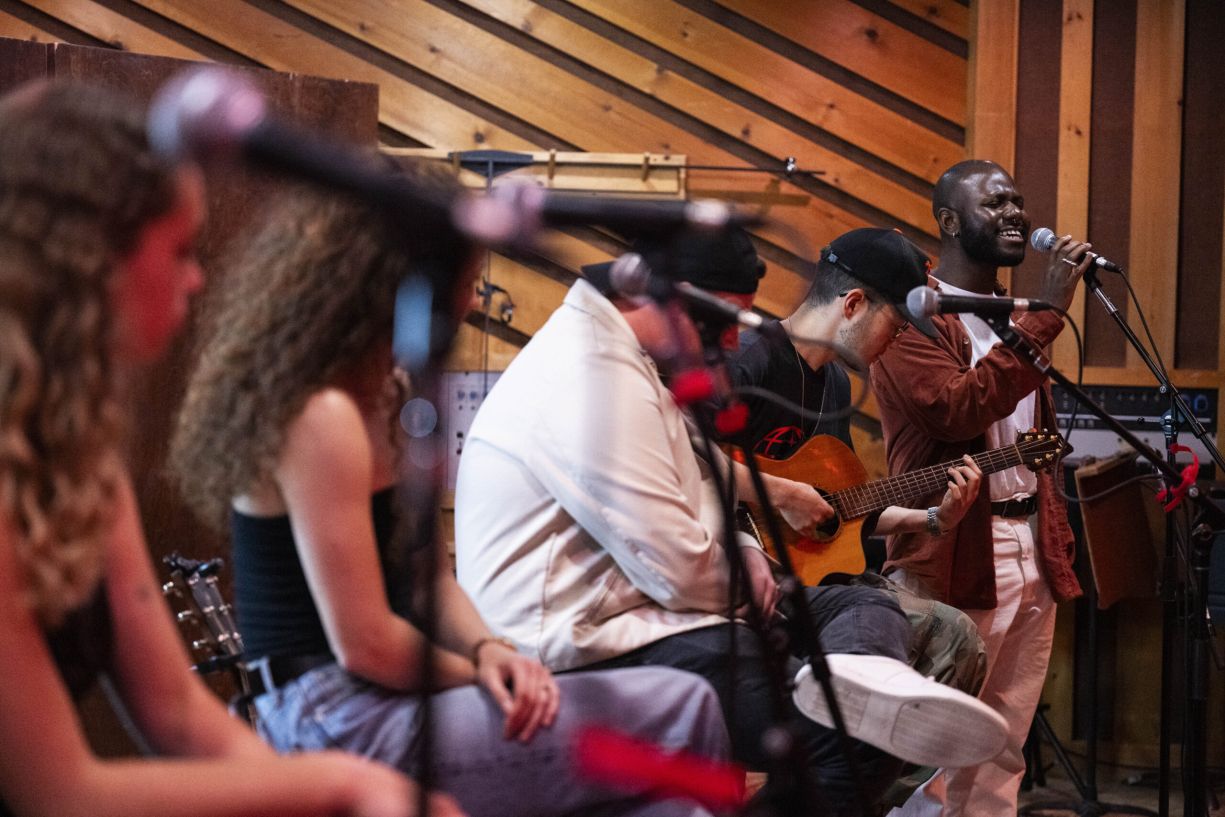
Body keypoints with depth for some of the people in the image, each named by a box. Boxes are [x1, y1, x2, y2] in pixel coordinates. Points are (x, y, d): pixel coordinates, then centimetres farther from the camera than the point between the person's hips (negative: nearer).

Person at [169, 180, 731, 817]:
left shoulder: (381, 402, 14)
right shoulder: (323, 419, -17)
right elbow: (365, 645, -19)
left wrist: (486, 650, -5)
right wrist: (485, 679, -4)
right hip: (336, 727, -10)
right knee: (680, 711, -15)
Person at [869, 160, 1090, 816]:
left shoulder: (1017, 319, 19)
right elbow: (958, 409, -25)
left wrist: (1058, 540, 17)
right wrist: (1046, 312, -24)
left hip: (1031, 557, 8)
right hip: (953, 564, -8)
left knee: (1000, 760, 10)